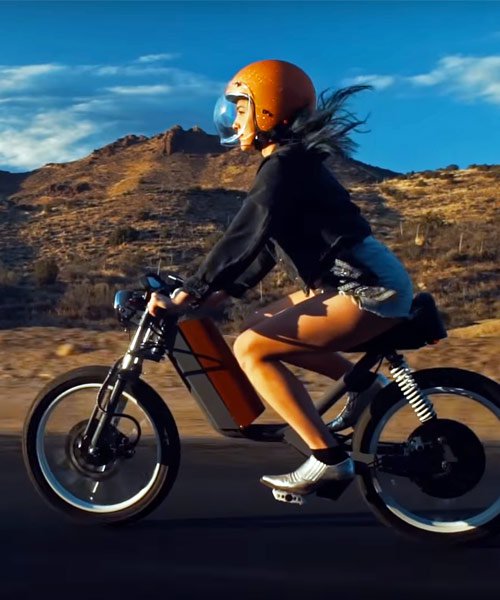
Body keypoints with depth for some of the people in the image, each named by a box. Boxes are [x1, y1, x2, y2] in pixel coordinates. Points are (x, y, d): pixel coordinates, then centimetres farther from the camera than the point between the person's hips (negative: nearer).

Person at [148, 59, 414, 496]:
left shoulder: (284, 165, -13)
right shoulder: (291, 163, 17)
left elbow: (243, 237, -21)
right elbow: (265, 246, 18)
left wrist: (186, 295, -19)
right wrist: (216, 294, 13)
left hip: (371, 287, -10)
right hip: (363, 280, 10)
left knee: (251, 348, -14)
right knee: (260, 326, 16)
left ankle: (329, 458, -10)